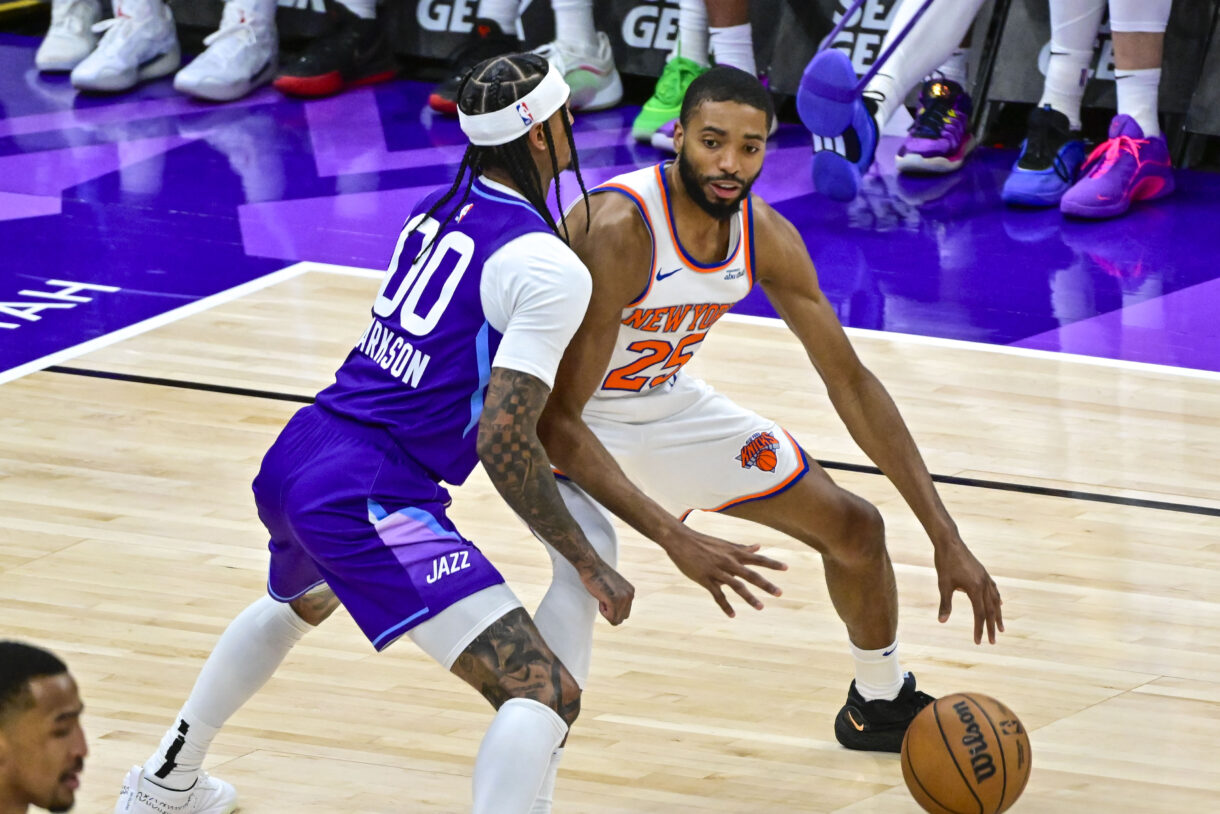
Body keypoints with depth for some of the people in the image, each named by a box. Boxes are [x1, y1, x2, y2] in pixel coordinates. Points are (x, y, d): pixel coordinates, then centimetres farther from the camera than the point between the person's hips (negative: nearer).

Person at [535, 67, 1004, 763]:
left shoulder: (766, 236, -15)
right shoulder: (618, 230, -36)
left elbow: (851, 382, -6)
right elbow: (555, 418, -36)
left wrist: (947, 539, -11)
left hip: (666, 403, 7)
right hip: (566, 424, -7)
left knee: (853, 528, 10)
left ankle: (880, 706, 38)